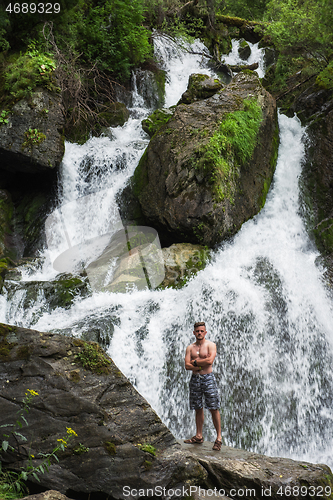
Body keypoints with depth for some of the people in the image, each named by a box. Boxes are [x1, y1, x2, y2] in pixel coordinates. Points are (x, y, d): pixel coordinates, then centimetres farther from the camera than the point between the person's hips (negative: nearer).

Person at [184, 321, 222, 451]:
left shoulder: (210, 345, -1)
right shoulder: (190, 348, 10)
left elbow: (210, 360, -17)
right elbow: (187, 365, -1)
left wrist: (195, 362, -7)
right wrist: (201, 366, -13)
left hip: (208, 378, -4)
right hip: (195, 379, 4)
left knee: (214, 408, -5)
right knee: (198, 409, 10)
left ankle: (219, 437, 2)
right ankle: (199, 436, 18)